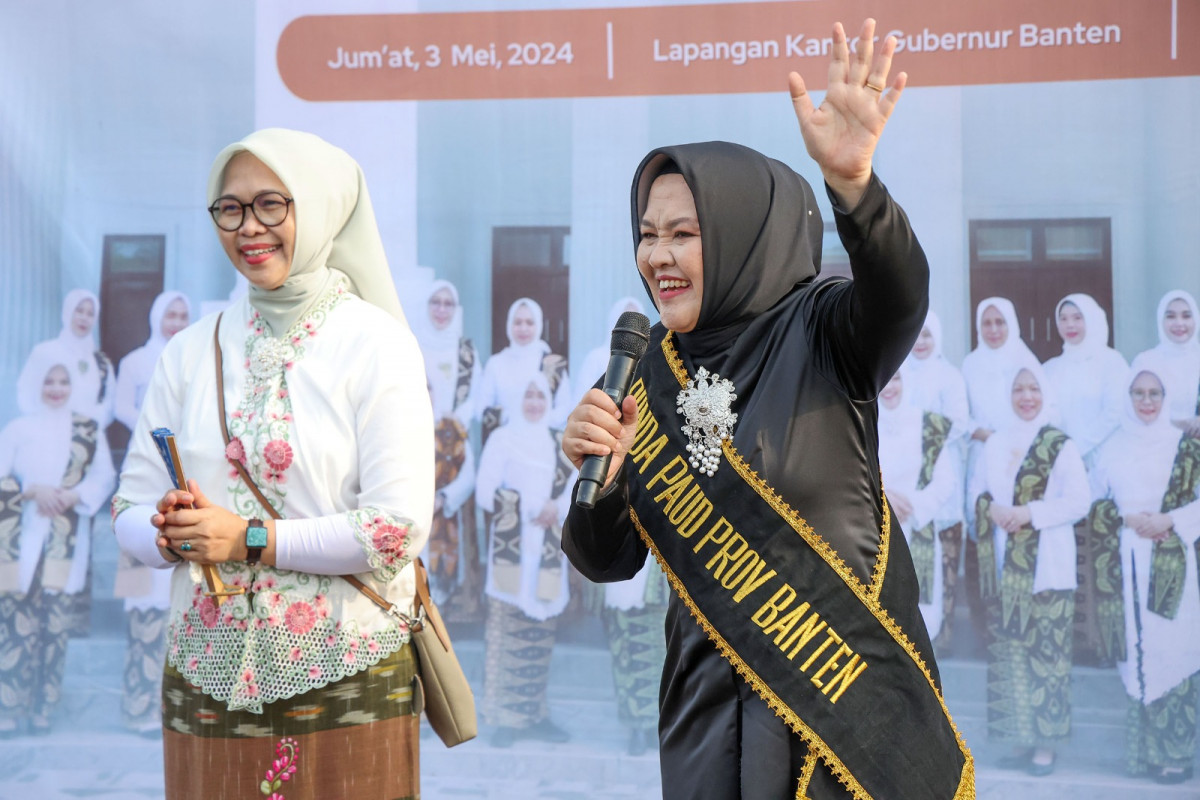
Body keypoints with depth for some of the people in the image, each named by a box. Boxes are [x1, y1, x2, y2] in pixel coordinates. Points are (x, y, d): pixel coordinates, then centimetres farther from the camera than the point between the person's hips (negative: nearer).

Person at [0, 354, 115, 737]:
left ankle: (44, 709, 11)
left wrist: (73, 496, -12)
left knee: (56, 625, 2)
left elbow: (103, 477, 4)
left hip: (66, 545, 1)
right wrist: (32, 491, -14)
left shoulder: (88, 430, 9)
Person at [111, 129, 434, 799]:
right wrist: (171, 532, -14)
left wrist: (250, 539, -16)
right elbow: (131, 511, 8)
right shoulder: (191, 352, 8)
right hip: (208, 679, 3)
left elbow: (402, 527, -13)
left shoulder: (376, 345, -5)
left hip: (347, 685, -3)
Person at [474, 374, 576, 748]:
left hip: (548, 551, 4)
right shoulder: (501, 439, 3)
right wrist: (530, 507, -12)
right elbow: (486, 492, -6)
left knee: (541, 631, 5)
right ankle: (505, 718, -1)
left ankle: (534, 714, 12)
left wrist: (557, 509, -11)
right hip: (511, 550, -4)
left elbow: (575, 489, 9)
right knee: (507, 631, -6)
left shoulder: (558, 443, 15)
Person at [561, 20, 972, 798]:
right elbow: (610, 560, 3)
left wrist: (852, 178, -50)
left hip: (848, 688, -3)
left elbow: (899, 294, -32)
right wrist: (596, 471, -17)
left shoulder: (822, 335, -9)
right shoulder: (649, 371, 3)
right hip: (709, 698, 4)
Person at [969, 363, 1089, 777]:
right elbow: (978, 489, 13)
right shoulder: (995, 442, 12)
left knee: (1046, 651, -5)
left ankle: (1046, 742, 2)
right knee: (1008, 650, 6)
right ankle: (1019, 739, 15)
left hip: (1047, 566, -4)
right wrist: (991, 508, -8)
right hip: (1004, 566, 4)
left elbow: (1079, 501, -8)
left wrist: (1031, 513, -17)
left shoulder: (1061, 445, -3)